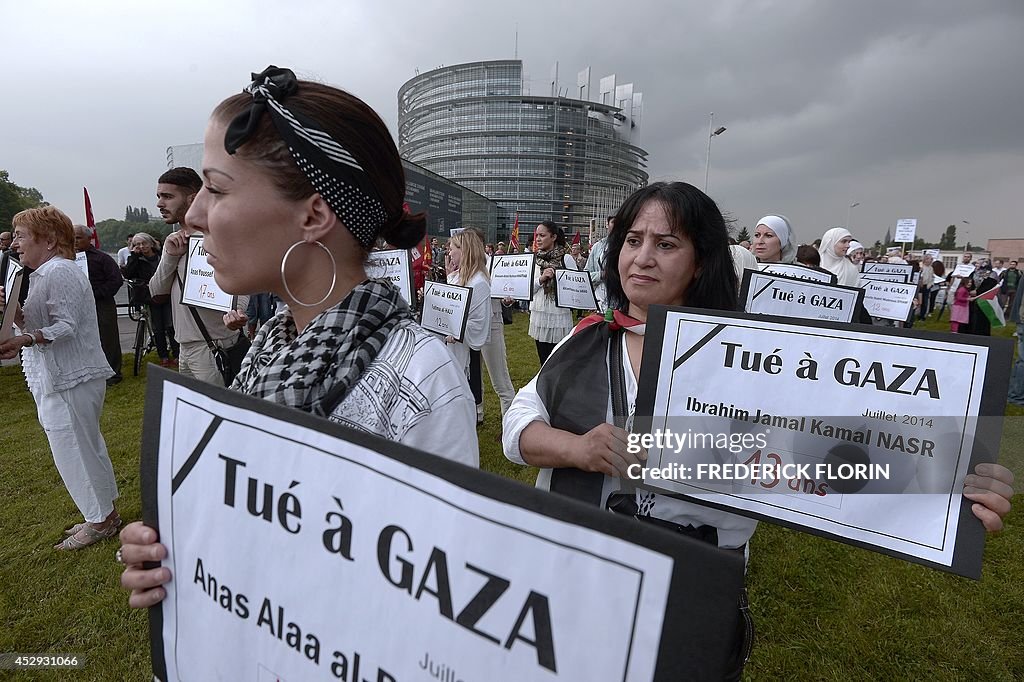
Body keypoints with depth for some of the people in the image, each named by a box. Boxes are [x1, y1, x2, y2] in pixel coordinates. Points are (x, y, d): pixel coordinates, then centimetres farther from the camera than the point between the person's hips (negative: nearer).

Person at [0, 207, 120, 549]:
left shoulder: (60, 271, -14)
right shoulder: (47, 273, 19)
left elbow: (66, 326, -21)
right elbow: (39, 326, 15)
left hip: (69, 380, -11)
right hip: (59, 378, 11)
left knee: (73, 449, -3)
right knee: (85, 446, 16)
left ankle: (100, 519, 10)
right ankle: (103, 514, 27)